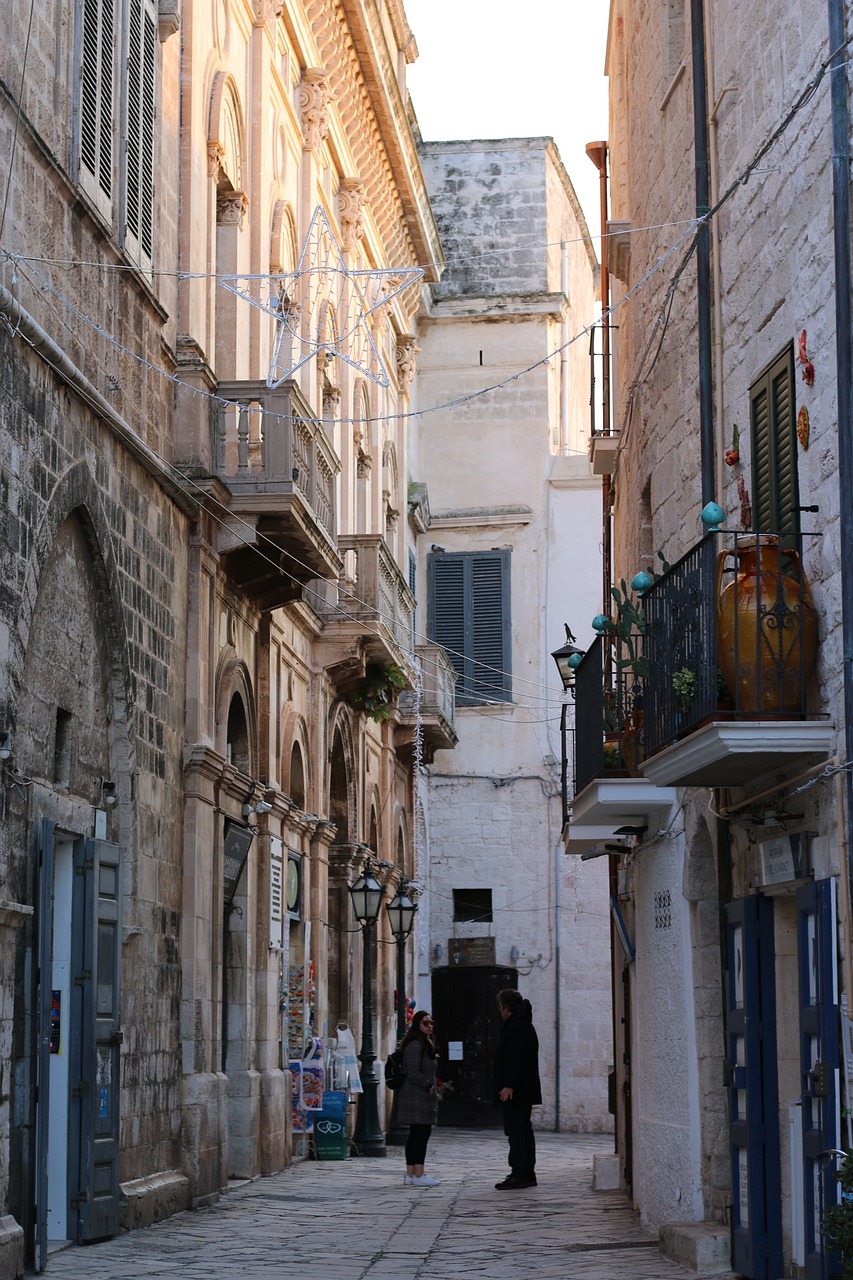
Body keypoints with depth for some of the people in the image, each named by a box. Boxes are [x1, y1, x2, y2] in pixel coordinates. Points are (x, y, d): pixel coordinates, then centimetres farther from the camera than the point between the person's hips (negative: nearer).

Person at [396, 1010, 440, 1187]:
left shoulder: (425, 1044, 20)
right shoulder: (415, 1045, -14)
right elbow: (413, 1072, -20)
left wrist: (431, 1086, 15)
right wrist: (428, 1085, -13)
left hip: (420, 1097, 11)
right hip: (417, 1097, -11)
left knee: (415, 1134, 10)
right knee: (422, 1133, -12)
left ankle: (411, 1174, 12)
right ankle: (418, 1175, -14)